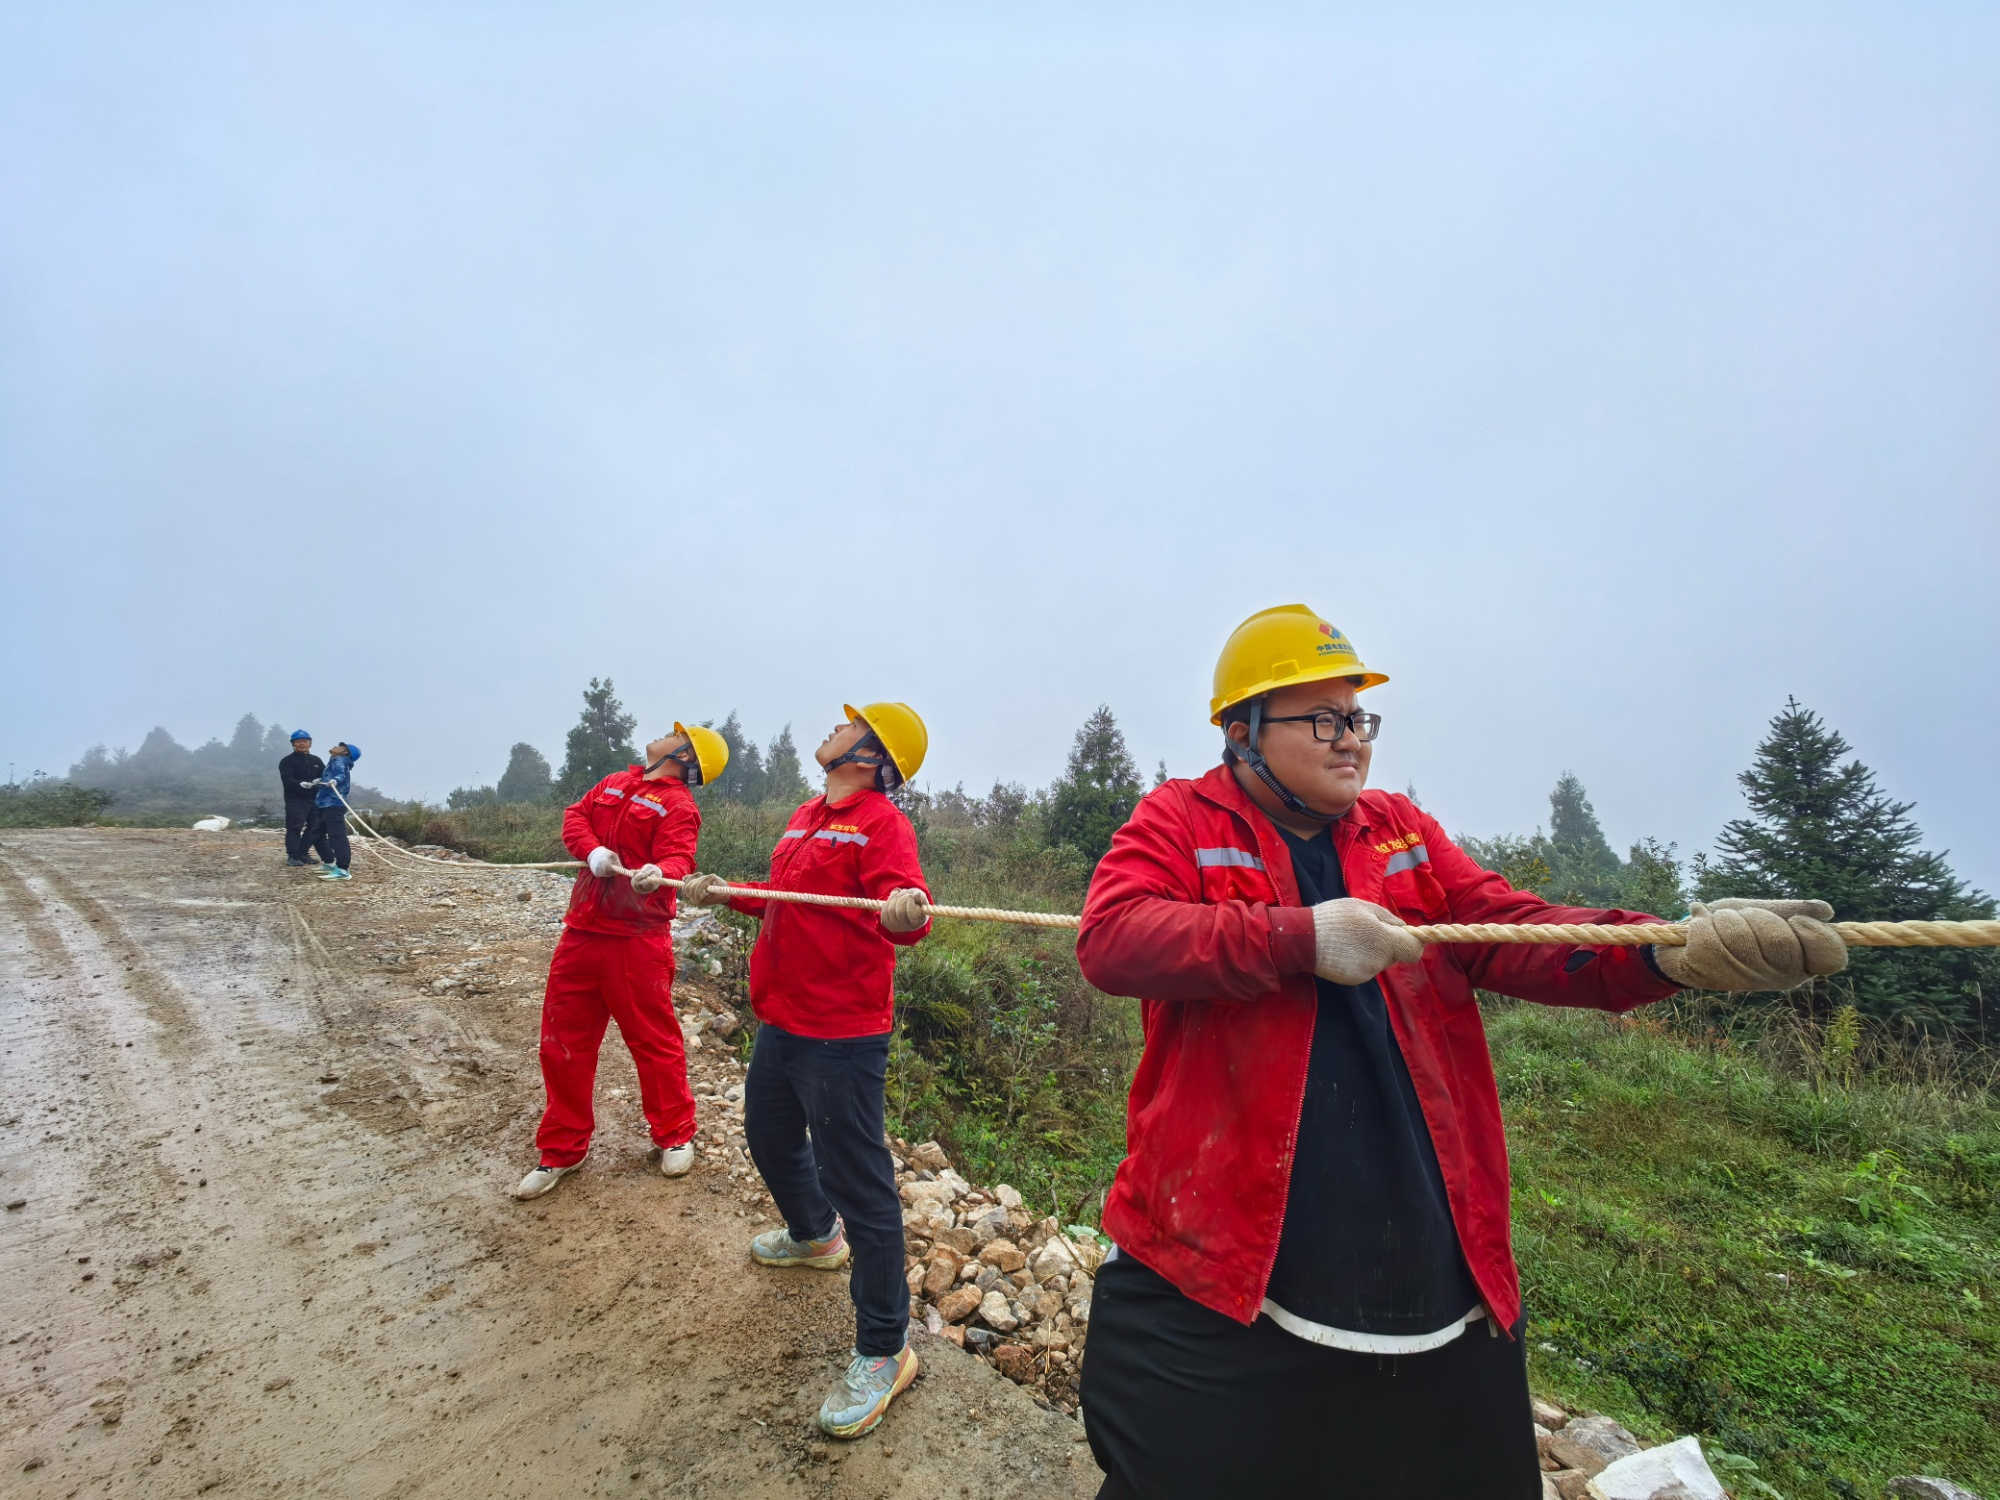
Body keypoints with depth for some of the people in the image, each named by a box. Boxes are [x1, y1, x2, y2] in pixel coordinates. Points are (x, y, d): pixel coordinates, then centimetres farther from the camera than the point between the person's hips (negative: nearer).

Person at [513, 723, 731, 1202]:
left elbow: (677, 858, -22)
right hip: (582, 930, 7)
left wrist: (657, 874, -45)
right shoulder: (614, 783, 14)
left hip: (636, 939, -7)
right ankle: (562, 1150, 31)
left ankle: (674, 1136, 25)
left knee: (653, 1038, 3)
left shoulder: (678, 805, -9)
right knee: (562, 1041, 14)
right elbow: (576, 816, 7)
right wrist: (594, 852, -13)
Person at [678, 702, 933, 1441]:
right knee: (769, 1135, 29)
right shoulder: (806, 818, 11)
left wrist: (906, 911, -52)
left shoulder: (881, 822, -16)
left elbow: (901, 897, -31)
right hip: (781, 1022, 10)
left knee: (857, 1182, -2)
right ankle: (814, 1235, 57)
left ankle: (884, 1351, 18)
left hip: (841, 1036, -10)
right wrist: (724, 893, 20)